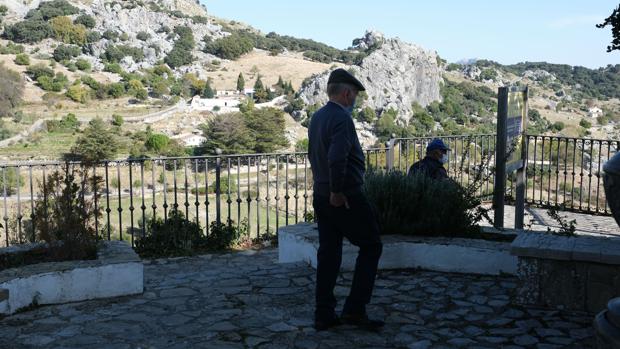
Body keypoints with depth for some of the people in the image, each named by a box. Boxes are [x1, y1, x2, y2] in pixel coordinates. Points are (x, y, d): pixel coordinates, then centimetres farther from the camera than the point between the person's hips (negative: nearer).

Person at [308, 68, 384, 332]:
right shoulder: (342, 119, -18)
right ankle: (354, 309, 4)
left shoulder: (317, 117, 11)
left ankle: (324, 315, 17)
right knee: (371, 246, 6)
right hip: (346, 198, -8)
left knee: (328, 253, 12)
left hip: (322, 197, 9)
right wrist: (337, 192, -19)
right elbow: (337, 159, -31)